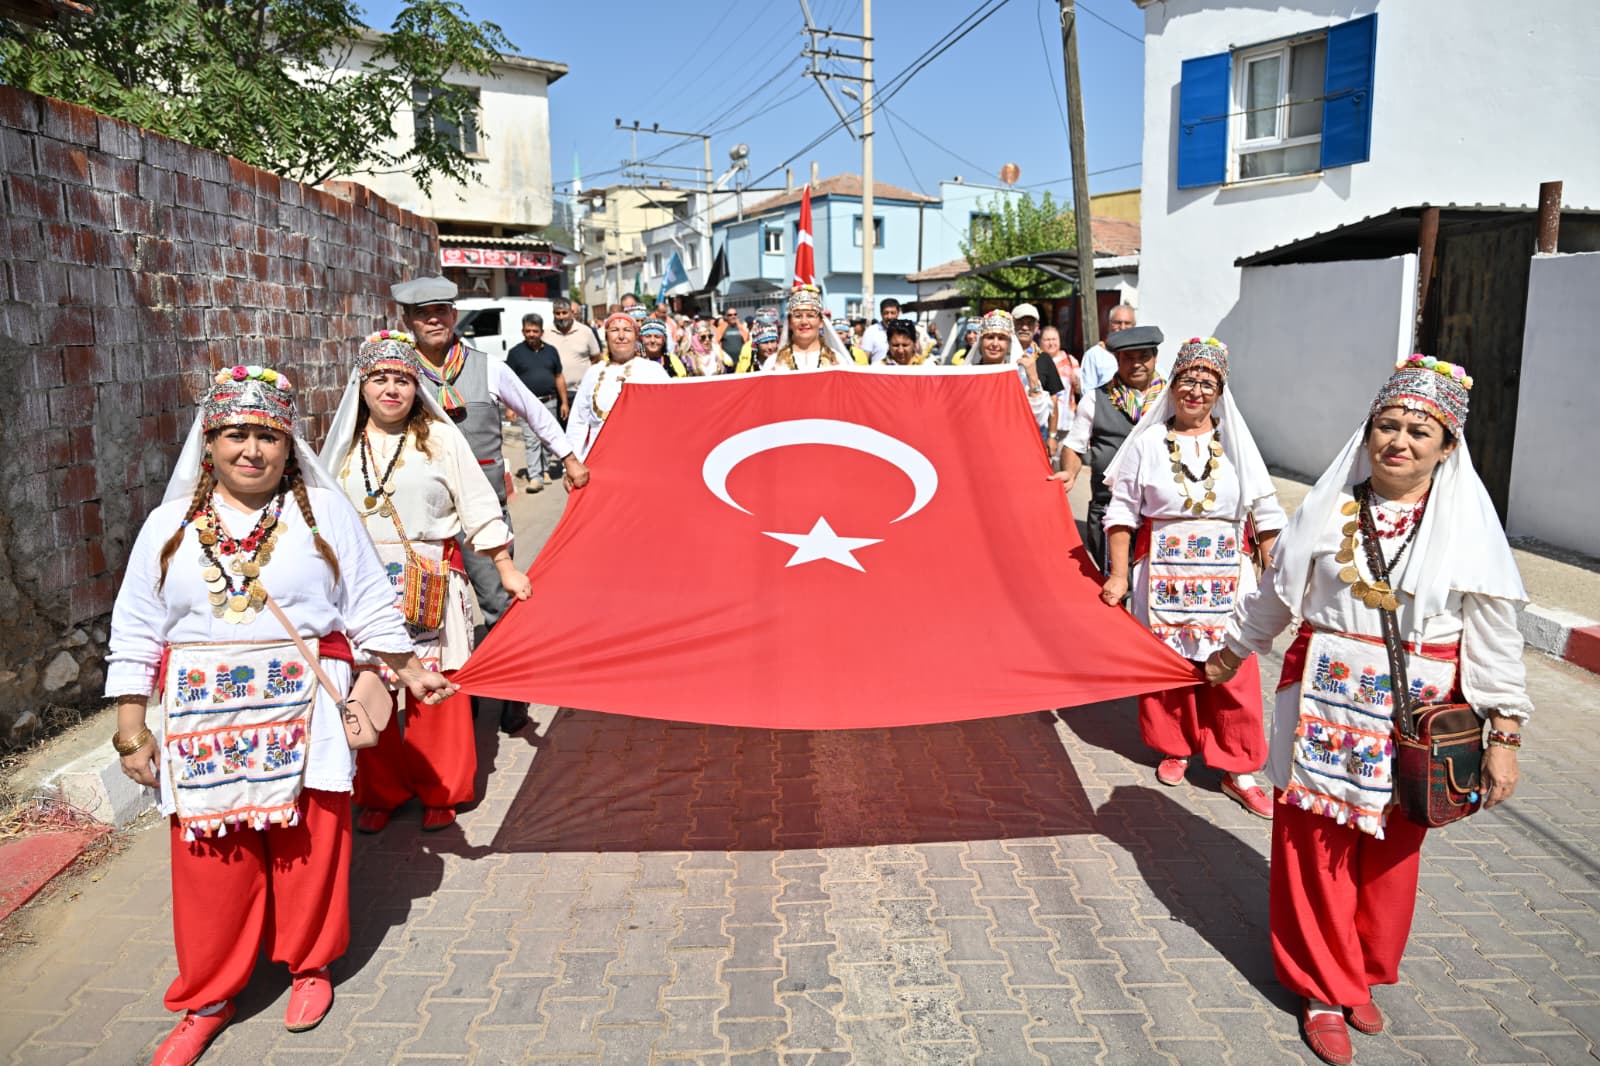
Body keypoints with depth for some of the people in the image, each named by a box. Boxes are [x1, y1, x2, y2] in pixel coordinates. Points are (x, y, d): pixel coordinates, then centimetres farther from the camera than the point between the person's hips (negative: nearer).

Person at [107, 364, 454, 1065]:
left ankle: (308, 964, 29)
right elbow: (134, 634, 9)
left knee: (308, 845, 6)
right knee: (211, 859, 5)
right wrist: (131, 727, 6)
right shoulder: (170, 525, 7)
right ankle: (207, 998, 24)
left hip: (303, 712, -1)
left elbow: (369, 607, 7)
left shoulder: (324, 511, 2)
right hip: (203, 721, 1)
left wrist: (407, 670, 5)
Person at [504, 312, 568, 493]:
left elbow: (559, 378, 13)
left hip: (550, 402, 3)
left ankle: (544, 469, 24)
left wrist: (564, 402, 8)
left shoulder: (551, 351, 10)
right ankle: (535, 477, -8)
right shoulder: (515, 353, 1)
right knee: (531, 441, -7)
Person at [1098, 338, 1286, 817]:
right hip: (1163, 570, 0)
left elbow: (1266, 513, 5)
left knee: (1233, 671, 0)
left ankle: (1239, 771, 12)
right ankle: (1174, 748, 28)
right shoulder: (1148, 442, 1)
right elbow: (1122, 511, 2)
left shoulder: (1236, 442, 4)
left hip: (1226, 574, 1)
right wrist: (1119, 574, -3)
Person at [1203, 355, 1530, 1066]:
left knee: (1390, 849, 12)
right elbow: (1278, 589, 11)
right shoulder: (1331, 505, -2)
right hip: (1324, 699, 1)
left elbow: (1495, 638, -3)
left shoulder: (1468, 524, -5)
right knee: (1316, 844, 5)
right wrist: (1234, 650, 19)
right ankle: (1324, 988, 22)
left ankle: (1364, 973, 35)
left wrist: (1504, 737, -6)